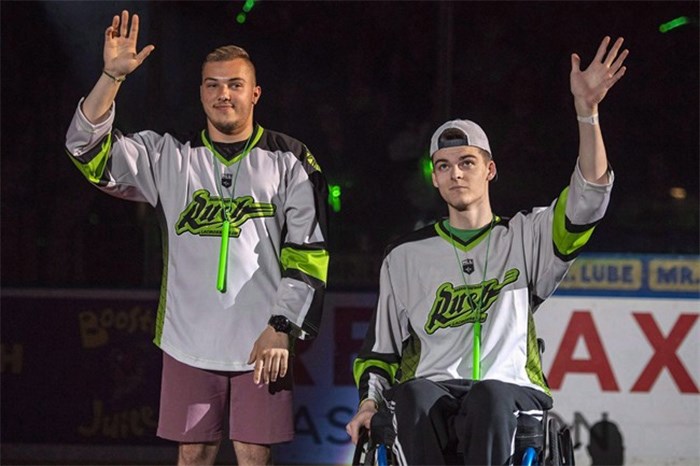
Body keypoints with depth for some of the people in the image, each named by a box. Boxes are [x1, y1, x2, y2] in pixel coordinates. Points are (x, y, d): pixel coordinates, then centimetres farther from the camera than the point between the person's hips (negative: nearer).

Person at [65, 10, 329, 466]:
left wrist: (281, 327, -8)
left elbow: (309, 254, 0)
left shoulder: (289, 161, 3)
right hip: (189, 342, 2)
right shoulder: (170, 157, 8)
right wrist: (112, 76, -13)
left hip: (263, 344, -2)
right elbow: (88, 148, -1)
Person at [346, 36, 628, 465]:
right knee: (415, 395, -36)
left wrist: (586, 110, -11)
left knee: (489, 396, -39)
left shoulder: (526, 237, 16)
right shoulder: (405, 256, 21)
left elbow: (589, 197, 0)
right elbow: (382, 346, 24)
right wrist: (369, 402, 5)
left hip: (511, 394, -1)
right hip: (432, 390, 1)